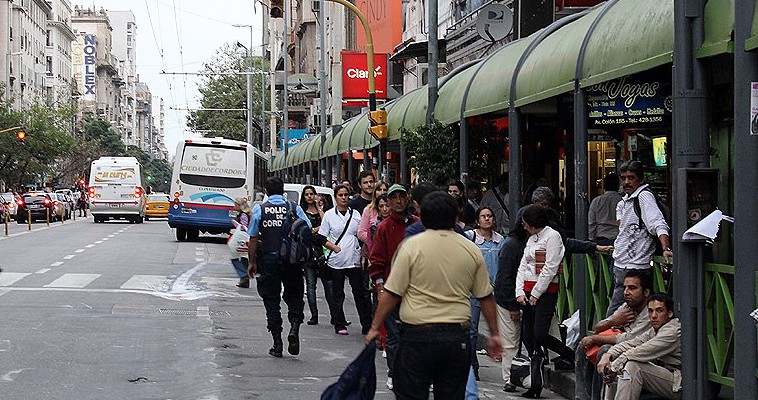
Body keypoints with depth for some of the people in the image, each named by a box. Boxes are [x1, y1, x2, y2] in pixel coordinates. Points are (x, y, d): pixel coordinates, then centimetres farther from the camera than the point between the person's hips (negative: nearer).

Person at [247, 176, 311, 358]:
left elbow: (253, 239, 0)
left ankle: (277, 343, 6)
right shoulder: (294, 208, 0)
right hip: (292, 261, 0)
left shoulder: (259, 209, -1)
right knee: (294, 296, 13)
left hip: (269, 260, 0)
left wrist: (251, 262, 9)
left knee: (271, 300, 7)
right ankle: (294, 328, -12)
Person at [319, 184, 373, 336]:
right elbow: (322, 238, 4)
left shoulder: (355, 214, 9)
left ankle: (367, 325, 2)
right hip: (336, 260, -1)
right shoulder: (329, 215, 3)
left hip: (354, 259, 1)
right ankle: (340, 325, 13)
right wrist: (334, 247, -13)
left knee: (361, 293, -1)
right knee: (337, 294, 5)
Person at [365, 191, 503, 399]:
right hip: (458, 337, 3)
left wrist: (375, 327, 3)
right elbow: (486, 297, 10)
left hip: (417, 334, -3)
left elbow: (391, 294, -6)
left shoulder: (411, 246, -5)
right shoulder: (472, 250, 6)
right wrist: (494, 334, 20)